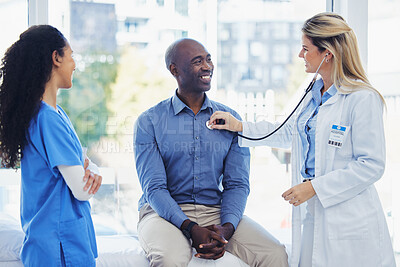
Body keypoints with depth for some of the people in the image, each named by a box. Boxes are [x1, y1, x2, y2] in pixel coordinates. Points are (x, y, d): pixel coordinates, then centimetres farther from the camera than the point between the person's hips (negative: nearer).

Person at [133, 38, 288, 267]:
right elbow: (154, 187, -8)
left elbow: (237, 184, 5)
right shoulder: (149, 122, -1)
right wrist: (192, 229, -22)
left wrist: (227, 228, -15)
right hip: (165, 213, -3)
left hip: (216, 211, 3)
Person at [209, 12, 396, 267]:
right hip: (312, 214, 8)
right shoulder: (314, 94, 11)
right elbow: (287, 133, 26)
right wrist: (239, 126, 20)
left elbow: (371, 165, -17)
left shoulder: (363, 99, -15)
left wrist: (315, 187, -17)